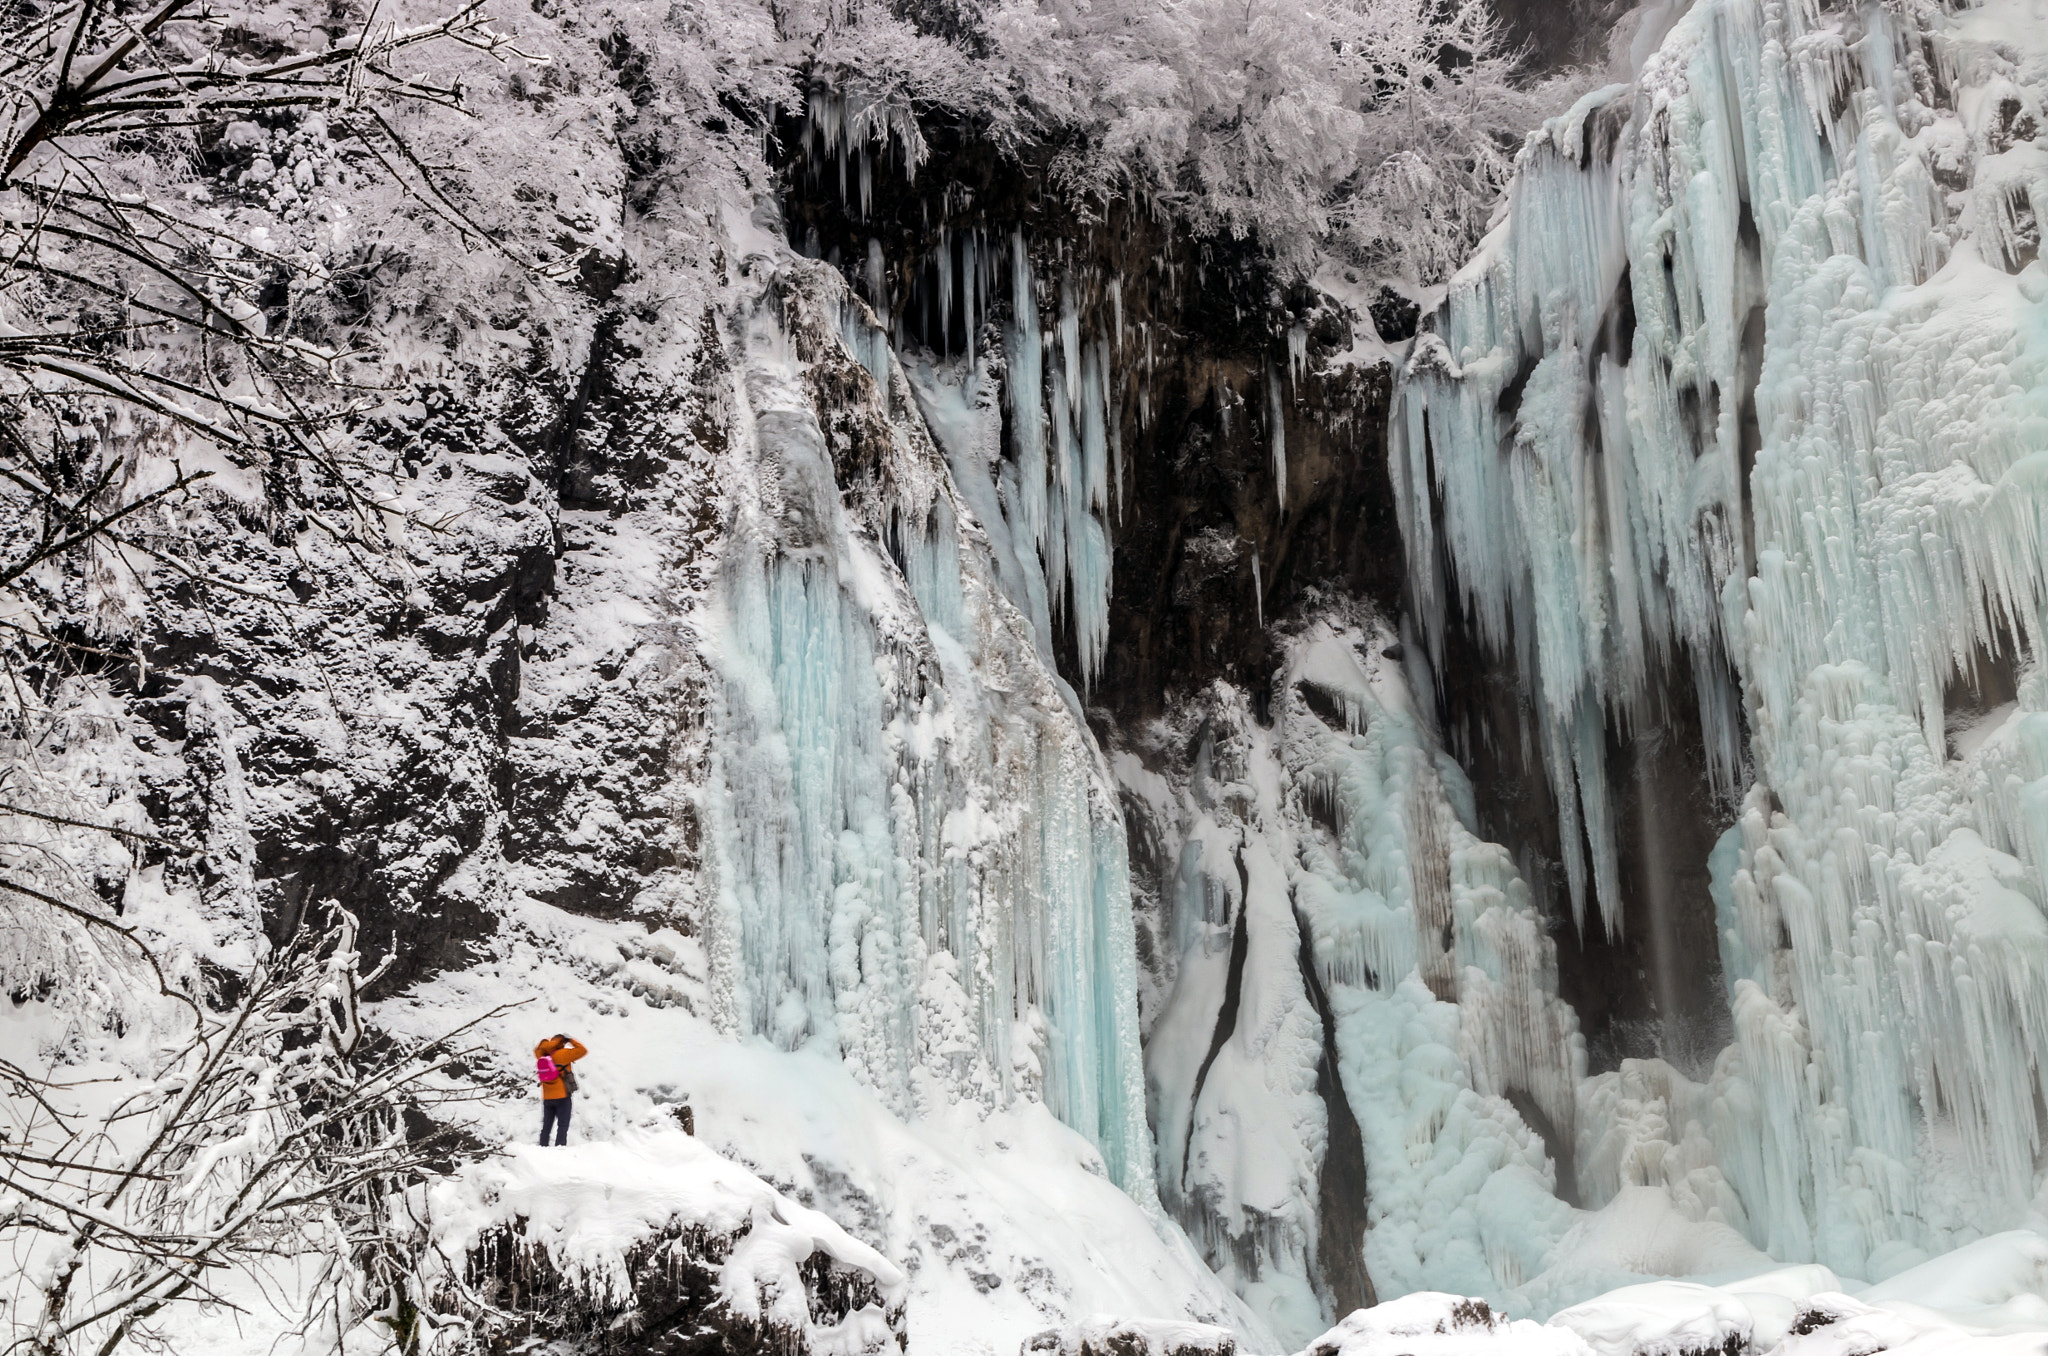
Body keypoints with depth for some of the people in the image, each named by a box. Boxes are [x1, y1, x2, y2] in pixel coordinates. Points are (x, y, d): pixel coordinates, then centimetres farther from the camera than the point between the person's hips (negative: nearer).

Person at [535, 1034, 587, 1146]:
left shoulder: (542, 1055, 4)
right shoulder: (562, 1054, -11)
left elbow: (538, 1049, 28)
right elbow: (582, 1051, -7)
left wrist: (551, 1041, 19)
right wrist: (570, 1041, 4)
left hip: (547, 1098, 5)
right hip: (562, 1097, -5)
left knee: (546, 1127, 12)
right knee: (563, 1126, -5)